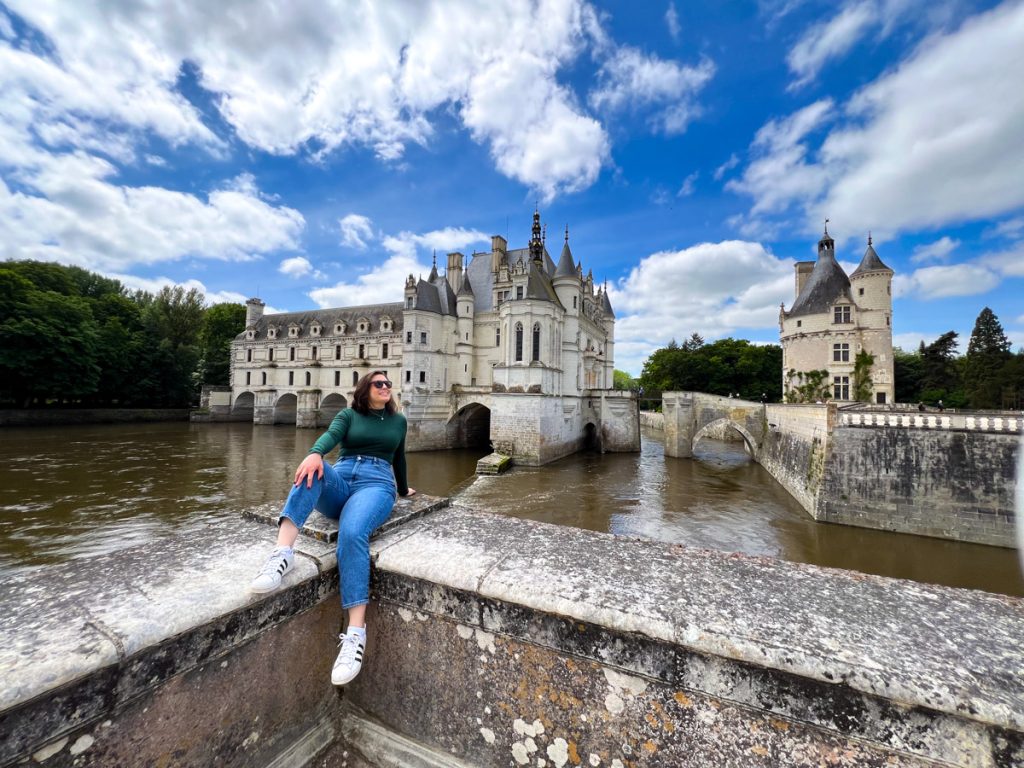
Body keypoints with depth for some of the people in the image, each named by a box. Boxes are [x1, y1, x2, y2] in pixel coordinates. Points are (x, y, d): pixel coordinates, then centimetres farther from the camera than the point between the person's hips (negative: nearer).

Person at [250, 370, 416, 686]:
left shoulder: (398, 420, 19)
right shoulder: (348, 415, 15)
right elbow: (331, 436, -8)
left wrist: (404, 489, 41)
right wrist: (315, 453, -31)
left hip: (377, 484, -1)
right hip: (339, 481, 1)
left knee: (352, 533, -34)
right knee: (312, 470, -35)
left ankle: (356, 632, -37)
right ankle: (282, 554, -48)